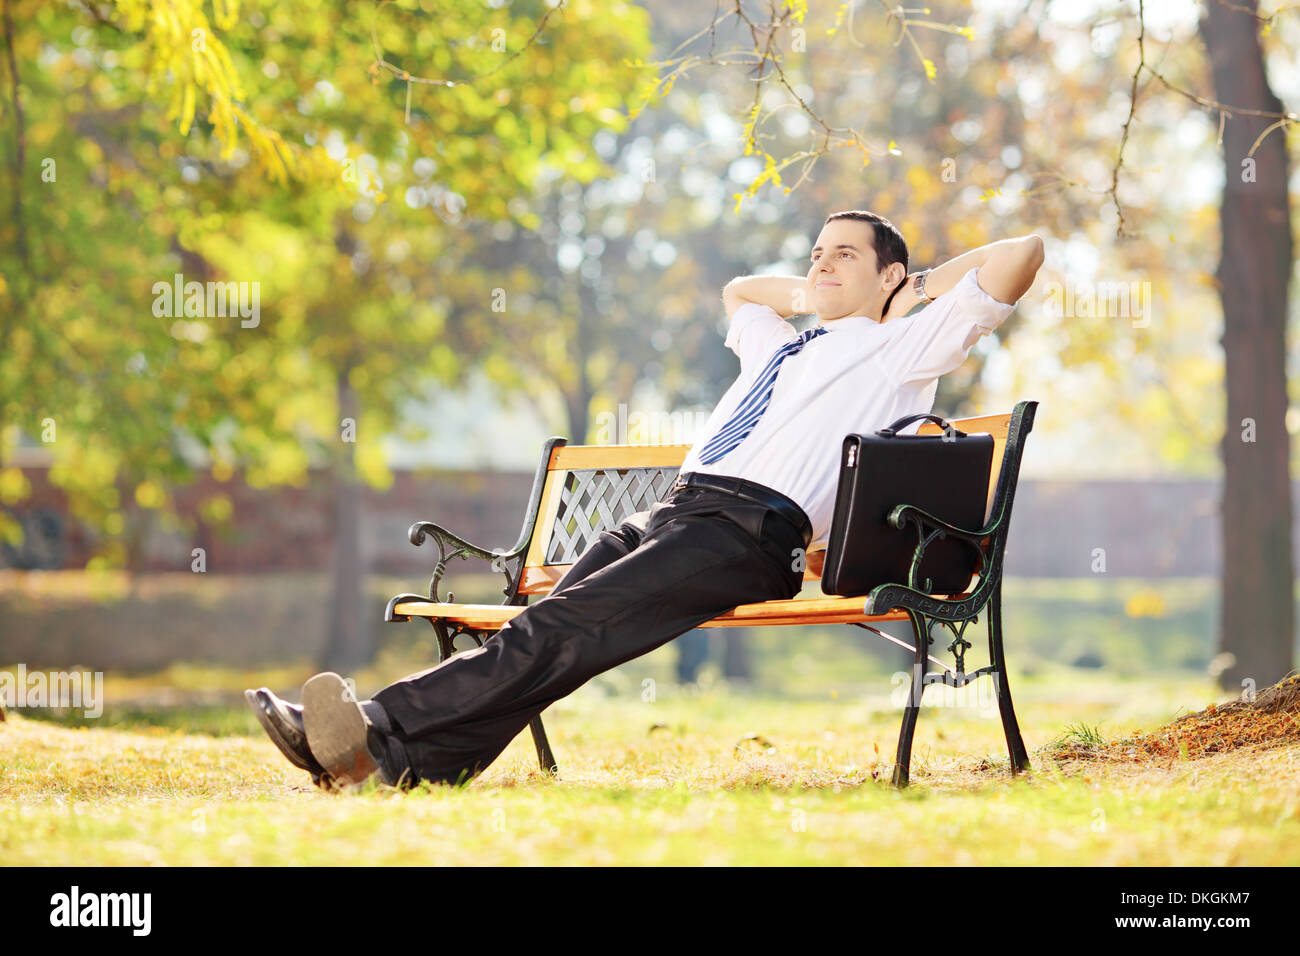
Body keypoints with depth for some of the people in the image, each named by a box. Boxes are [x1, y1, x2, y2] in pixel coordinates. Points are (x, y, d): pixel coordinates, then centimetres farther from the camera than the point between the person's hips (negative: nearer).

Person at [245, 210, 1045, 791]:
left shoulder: (905, 344, 13)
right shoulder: (784, 345, 36)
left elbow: (1022, 255, 4)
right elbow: (739, 289, 59)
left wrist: (923, 286, 16)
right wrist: (812, 295, 44)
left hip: (751, 532, -8)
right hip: (676, 509, 8)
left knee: (559, 630, -26)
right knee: (546, 628, -19)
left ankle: (380, 741, -39)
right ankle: (420, 763, -36)